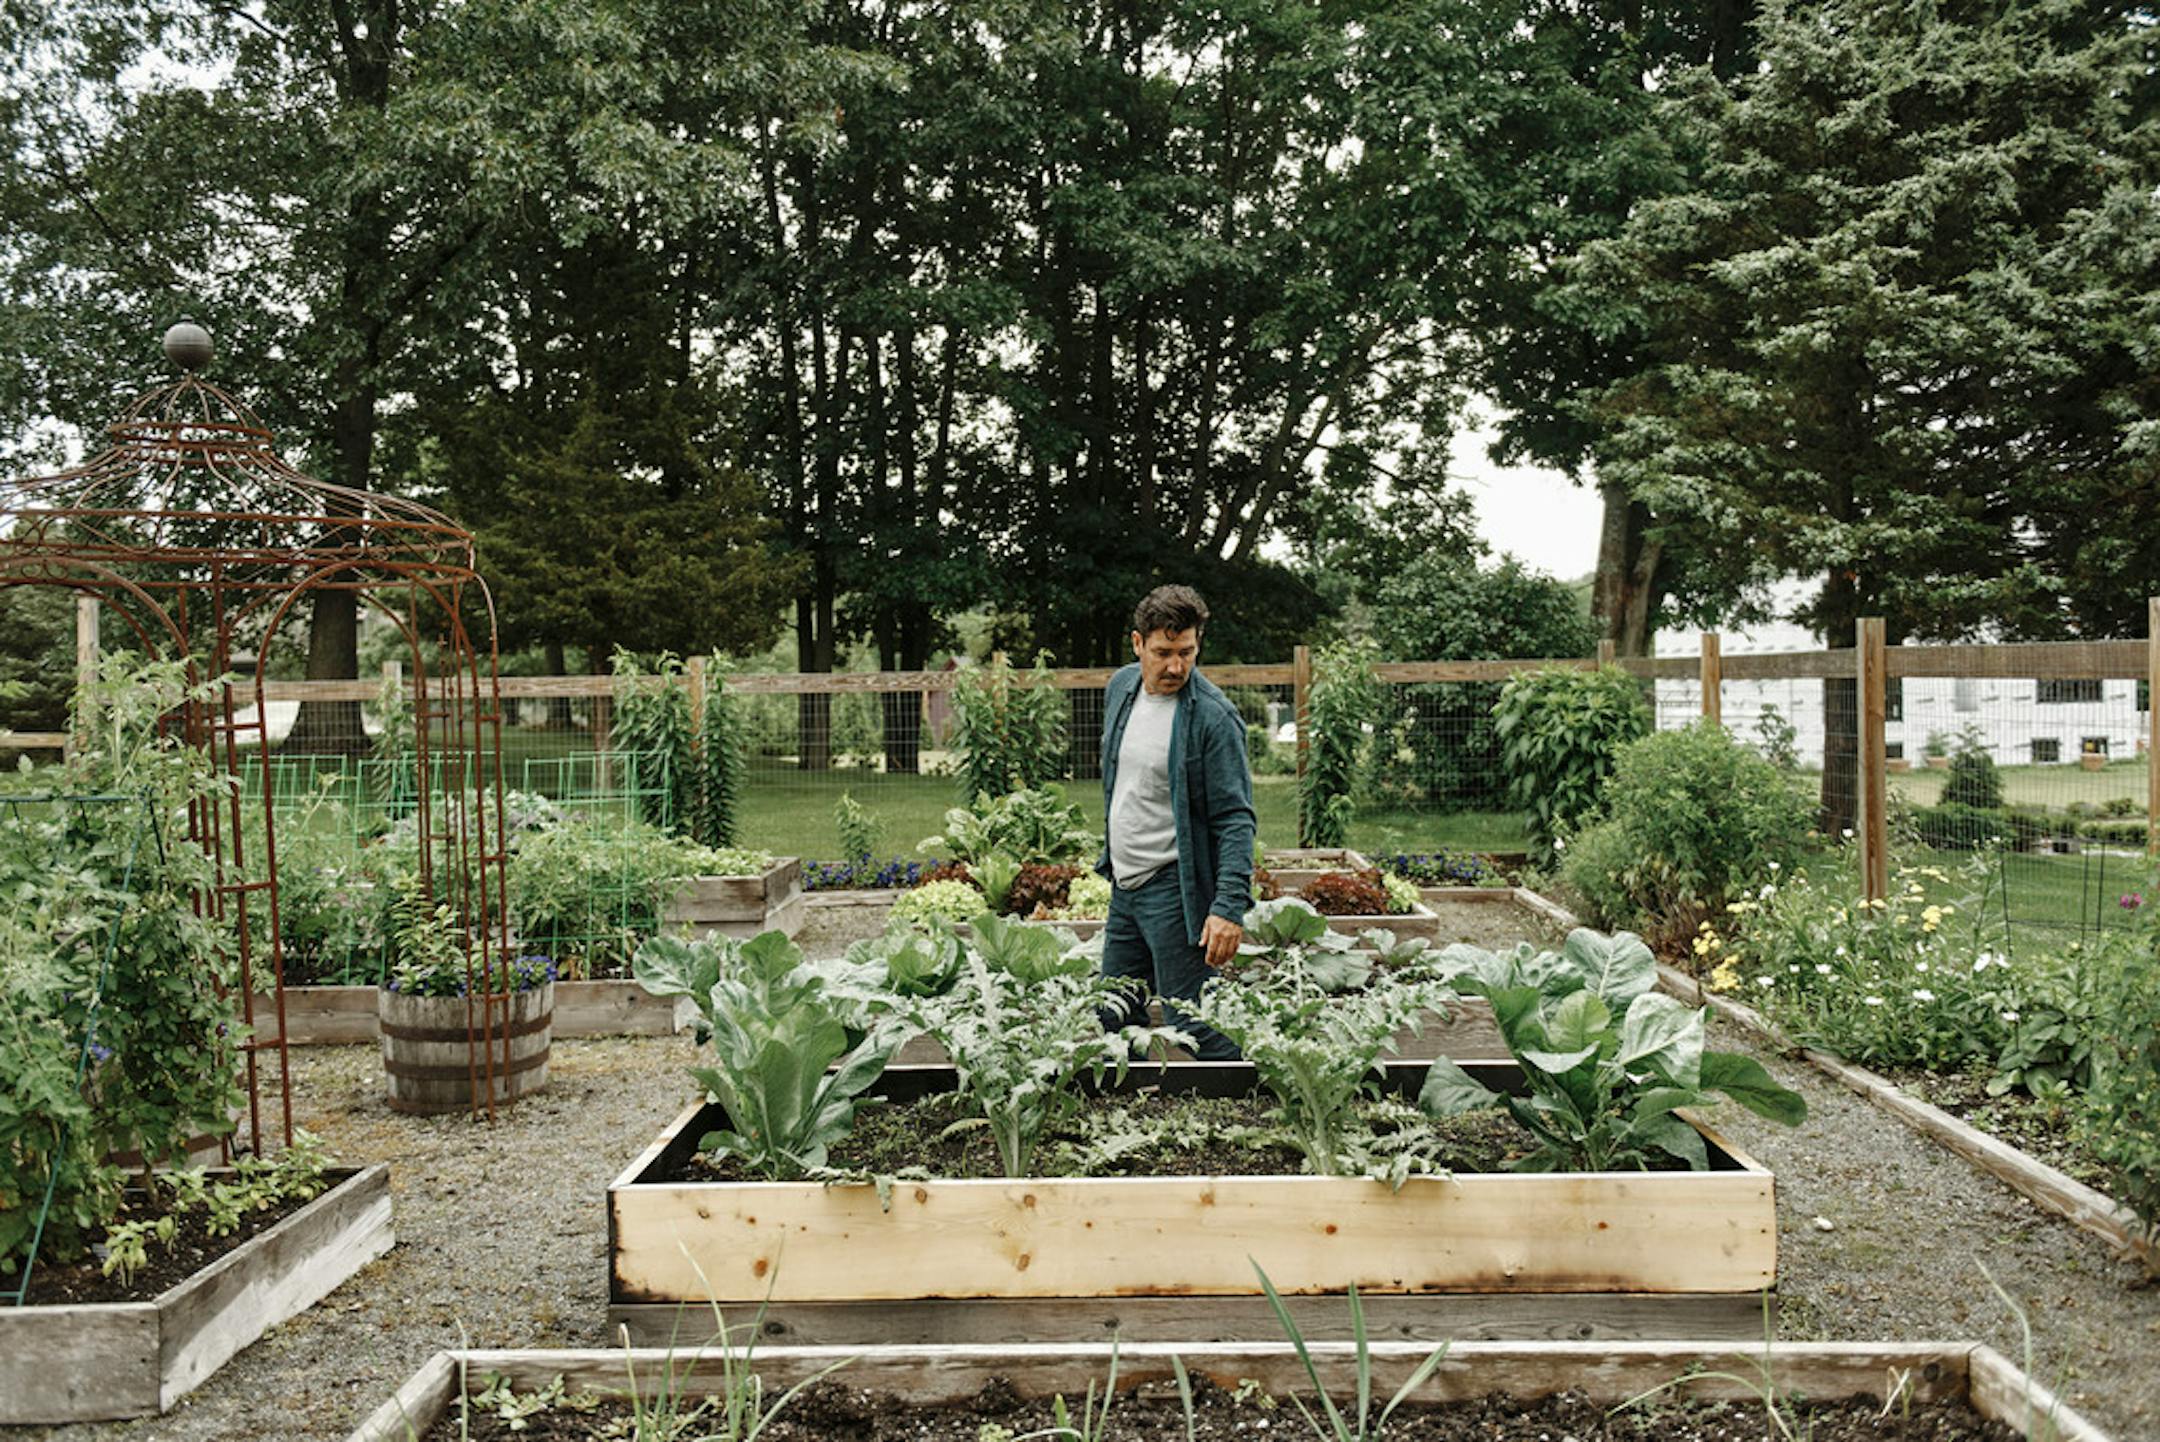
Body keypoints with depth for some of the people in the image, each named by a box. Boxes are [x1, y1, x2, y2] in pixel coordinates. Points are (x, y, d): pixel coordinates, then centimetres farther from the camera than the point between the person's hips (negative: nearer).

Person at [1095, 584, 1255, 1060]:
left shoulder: (1213, 716, -16)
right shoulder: (1121, 687, 6)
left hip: (1175, 890, -8)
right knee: (1113, 1020, 15)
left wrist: (1230, 905, -25)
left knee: (1192, 1022, -5)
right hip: (1124, 885, 8)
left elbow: (1235, 819, -18)